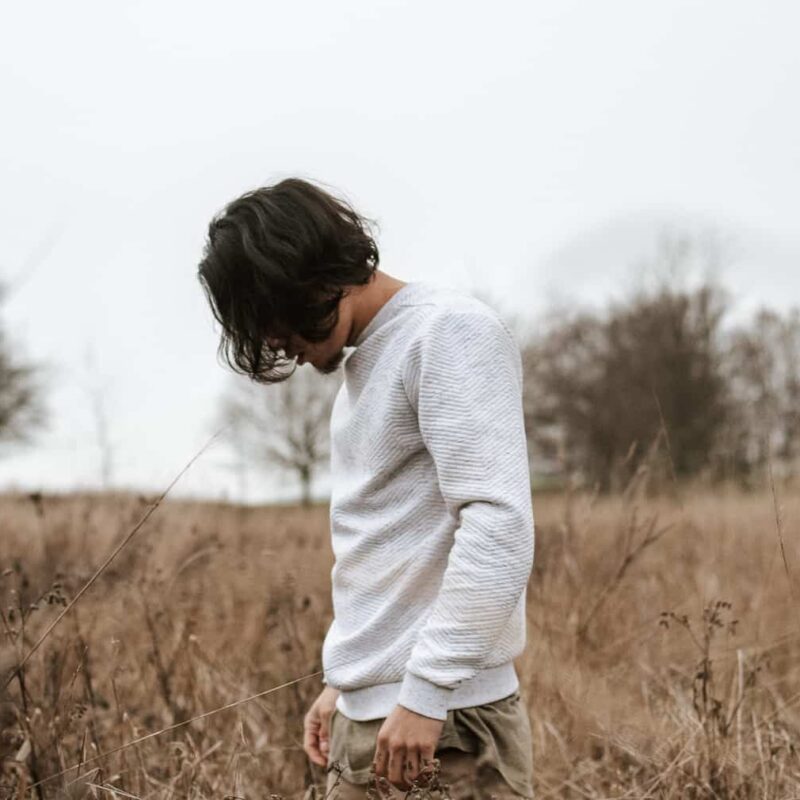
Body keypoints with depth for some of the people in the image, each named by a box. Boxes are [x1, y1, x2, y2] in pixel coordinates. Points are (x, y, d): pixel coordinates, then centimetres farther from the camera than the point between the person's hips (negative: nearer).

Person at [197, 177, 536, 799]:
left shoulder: (450, 333, -11)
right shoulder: (363, 362, 17)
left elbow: (498, 528, -20)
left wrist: (424, 692, -21)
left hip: (443, 717, -8)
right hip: (369, 713, 8)